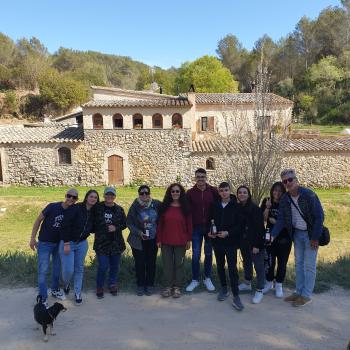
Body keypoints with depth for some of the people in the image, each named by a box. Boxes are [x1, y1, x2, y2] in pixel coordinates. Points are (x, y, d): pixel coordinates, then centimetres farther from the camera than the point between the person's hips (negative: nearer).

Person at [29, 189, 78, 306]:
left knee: (57, 268, 18)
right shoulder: (53, 207, -21)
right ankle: (42, 298, 8)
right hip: (45, 243, -4)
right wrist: (32, 238, -11)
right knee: (43, 270, -3)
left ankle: (55, 290, 38)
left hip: (59, 243, 4)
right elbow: (38, 220, -11)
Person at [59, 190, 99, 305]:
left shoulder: (93, 213, 2)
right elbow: (65, 225, -20)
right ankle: (66, 284, 31)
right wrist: (66, 243, -21)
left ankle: (78, 293, 27)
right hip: (68, 243, -5)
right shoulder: (76, 208, -17)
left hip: (82, 243, 5)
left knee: (79, 268, 12)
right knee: (68, 270, -4)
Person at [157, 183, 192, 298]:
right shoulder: (164, 207, 0)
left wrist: (189, 240, 0)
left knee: (179, 264, 9)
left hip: (180, 242, -1)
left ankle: (177, 287, 22)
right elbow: (160, 224, 2)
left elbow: (189, 224, 1)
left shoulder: (185, 207, -2)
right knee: (167, 264, 8)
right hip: (166, 241, 1)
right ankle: (168, 286, 22)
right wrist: (159, 239, 0)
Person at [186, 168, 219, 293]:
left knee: (208, 253, 12)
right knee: (196, 255, 5)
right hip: (196, 228, 0)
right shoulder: (190, 192, -3)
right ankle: (195, 280, 19)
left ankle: (207, 279, 27)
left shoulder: (213, 191, -3)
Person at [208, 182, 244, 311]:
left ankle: (236, 296, 1)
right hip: (217, 241, 4)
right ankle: (224, 289, 32)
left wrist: (228, 233, -19)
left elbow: (240, 224, -9)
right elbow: (210, 221, 11)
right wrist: (209, 232, -6)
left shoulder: (236, 206, -8)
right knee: (220, 266, 15)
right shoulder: (215, 205, 3)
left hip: (231, 242, -4)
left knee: (232, 268, -5)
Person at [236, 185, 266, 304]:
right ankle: (247, 283, 38)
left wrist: (256, 245, -19)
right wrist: (237, 241, 3)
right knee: (246, 263, 20)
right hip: (243, 242, 6)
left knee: (258, 265, 2)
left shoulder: (255, 208, -15)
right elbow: (236, 225, 8)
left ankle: (259, 291, 12)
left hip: (255, 242, -6)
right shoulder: (237, 208, 1)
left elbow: (259, 228, -16)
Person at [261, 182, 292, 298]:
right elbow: (263, 218, -7)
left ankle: (279, 285, 22)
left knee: (282, 262, 6)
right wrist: (267, 208, -20)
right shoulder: (267, 201, 1)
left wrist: (277, 222, -15)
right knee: (269, 261, 4)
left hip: (284, 238, -1)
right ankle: (269, 282, 26)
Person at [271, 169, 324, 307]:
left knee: (309, 265, 2)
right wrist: (273, 235, -19)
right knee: (298, 263, 14)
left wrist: (315, 237, -19)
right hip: (297, 233, 6)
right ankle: (299, 292, 26)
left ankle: (306, 295, 14)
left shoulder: (309, 195, -20)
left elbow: (319, 216, -18)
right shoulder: (285, 199, -3)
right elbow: (281, 220, -5)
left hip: (311, 234, -5)